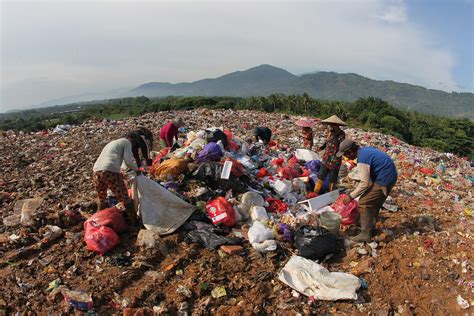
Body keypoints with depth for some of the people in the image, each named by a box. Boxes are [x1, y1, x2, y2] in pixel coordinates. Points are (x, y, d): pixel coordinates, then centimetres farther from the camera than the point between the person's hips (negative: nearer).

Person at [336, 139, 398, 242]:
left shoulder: (362, 159, -22)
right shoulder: (365, 150, 7)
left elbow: (365, 183, -22)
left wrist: (351, 196, -15)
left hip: (384, 180, -10)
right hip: (390, 175, 10)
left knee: (364, 203, -6)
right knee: (374, 202, 21)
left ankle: (365, 234, -1)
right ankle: (370, 227, 35)